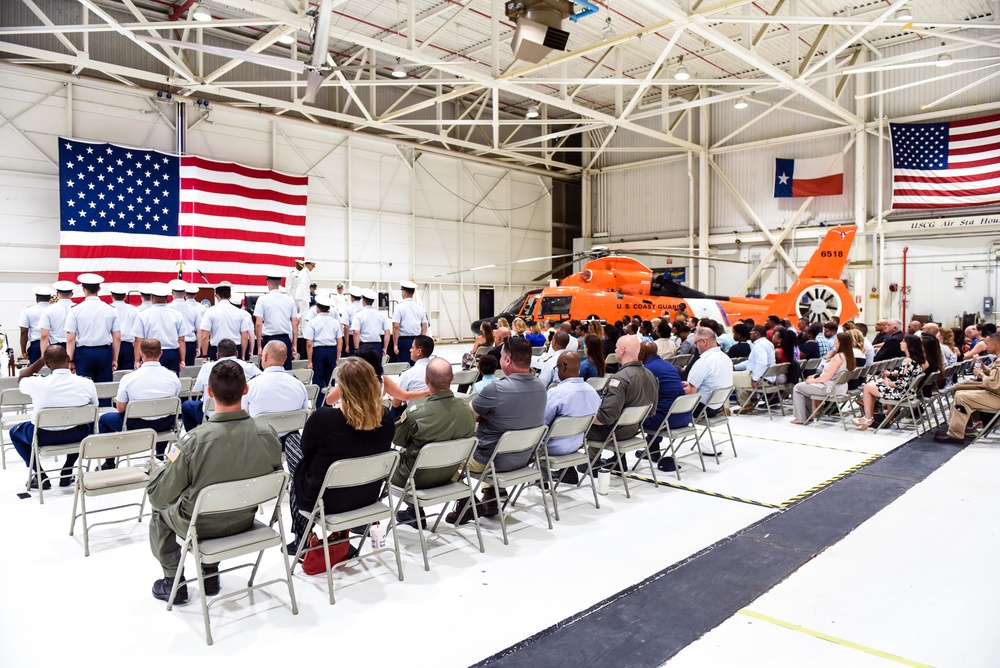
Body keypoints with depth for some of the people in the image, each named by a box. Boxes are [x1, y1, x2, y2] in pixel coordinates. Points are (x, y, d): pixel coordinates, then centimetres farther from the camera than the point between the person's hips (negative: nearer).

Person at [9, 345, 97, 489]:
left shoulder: (38, 384, -20)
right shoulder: (87, 383, -16)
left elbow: (21, 380, 6)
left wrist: (41, 360, 6)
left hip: (44, 437, -1)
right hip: (76, 435, 1)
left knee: (15, 431, 30)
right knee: (89, 422, 36)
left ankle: (41, 476, 21)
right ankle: (67, 471, 28)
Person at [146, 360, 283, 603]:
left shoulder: (193, 441, -31)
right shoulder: (268, 434, -21)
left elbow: (159, 497, -19)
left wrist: (170, 462, -1)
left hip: (202, 526, -3)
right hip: (245, 521, 3)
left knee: (160, 509, 29)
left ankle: (174, 583, 34)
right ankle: (211, 575, 41)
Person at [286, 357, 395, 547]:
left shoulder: (323, 418, -28)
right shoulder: (385, 417, -14)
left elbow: (306, 449, -6)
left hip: (326, 501, -4)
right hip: (368, 496, 4)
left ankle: (301, 541, 32)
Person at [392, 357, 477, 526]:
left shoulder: (415, 413, -30)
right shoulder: (467, 410, -16)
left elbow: (397, 440, -10)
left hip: (417, 478, -5)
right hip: (448, 475, 5)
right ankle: (414, 511, 31)